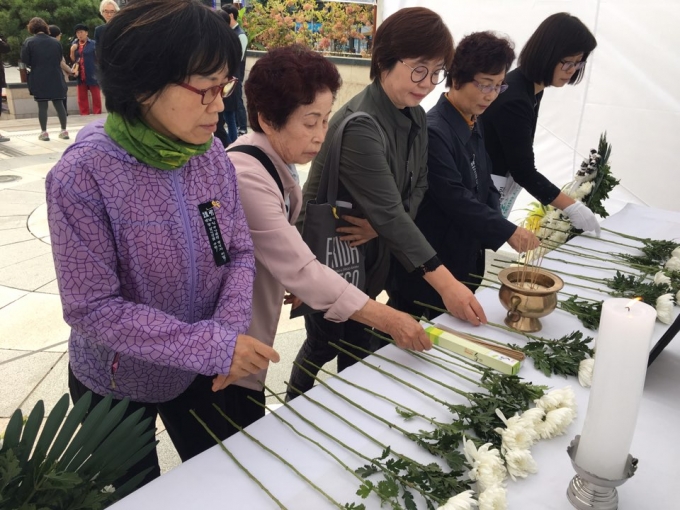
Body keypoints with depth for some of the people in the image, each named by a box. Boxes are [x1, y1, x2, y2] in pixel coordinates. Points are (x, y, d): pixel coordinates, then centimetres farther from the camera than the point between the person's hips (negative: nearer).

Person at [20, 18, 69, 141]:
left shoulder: (29, 42, -4)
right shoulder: (56, 42, 6)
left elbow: (25, 61, -7)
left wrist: (35, 64, 12)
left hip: (39, 79, -3)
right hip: (56, 78, 3)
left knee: (42, 105, 2)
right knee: (59, 104, 8)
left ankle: (44, 132, 2)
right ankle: (64, 131, 9)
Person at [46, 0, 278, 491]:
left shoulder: (212, 154, -11)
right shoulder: (84, 176, -26)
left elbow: (241, 255, -5)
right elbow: (91, 308, -25)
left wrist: (231, 329, -23)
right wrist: (215, 346, -29)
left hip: (200, 372, 4)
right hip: (116, 384, -3)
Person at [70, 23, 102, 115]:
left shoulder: (93, 44, -5)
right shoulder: (74, 45, 8)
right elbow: (73, 60, 11)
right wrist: (72, 51, -6)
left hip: (92, 75, -5)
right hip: (80, 76, 5)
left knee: (96, 96, 3)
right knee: (82, 97, 10)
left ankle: (97, 114, 10)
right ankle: (84, 115, 18)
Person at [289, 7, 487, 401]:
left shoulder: (416, 117, -2)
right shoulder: (359, 126, -29)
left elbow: (417, 187, 1)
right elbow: (389, 211, -33)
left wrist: (382, 224, -20)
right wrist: (446, 283, -36)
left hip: (368, 255, 7)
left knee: (359, 345, 19)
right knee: (325, 344, 10)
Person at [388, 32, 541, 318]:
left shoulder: (473, 126, 8)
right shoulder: (434, 131, -21)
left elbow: (484, 185, 12)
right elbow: (455, 199, -25)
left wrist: (494, 235, -4)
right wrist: (507, 232, -20)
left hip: (465, 261, 9)